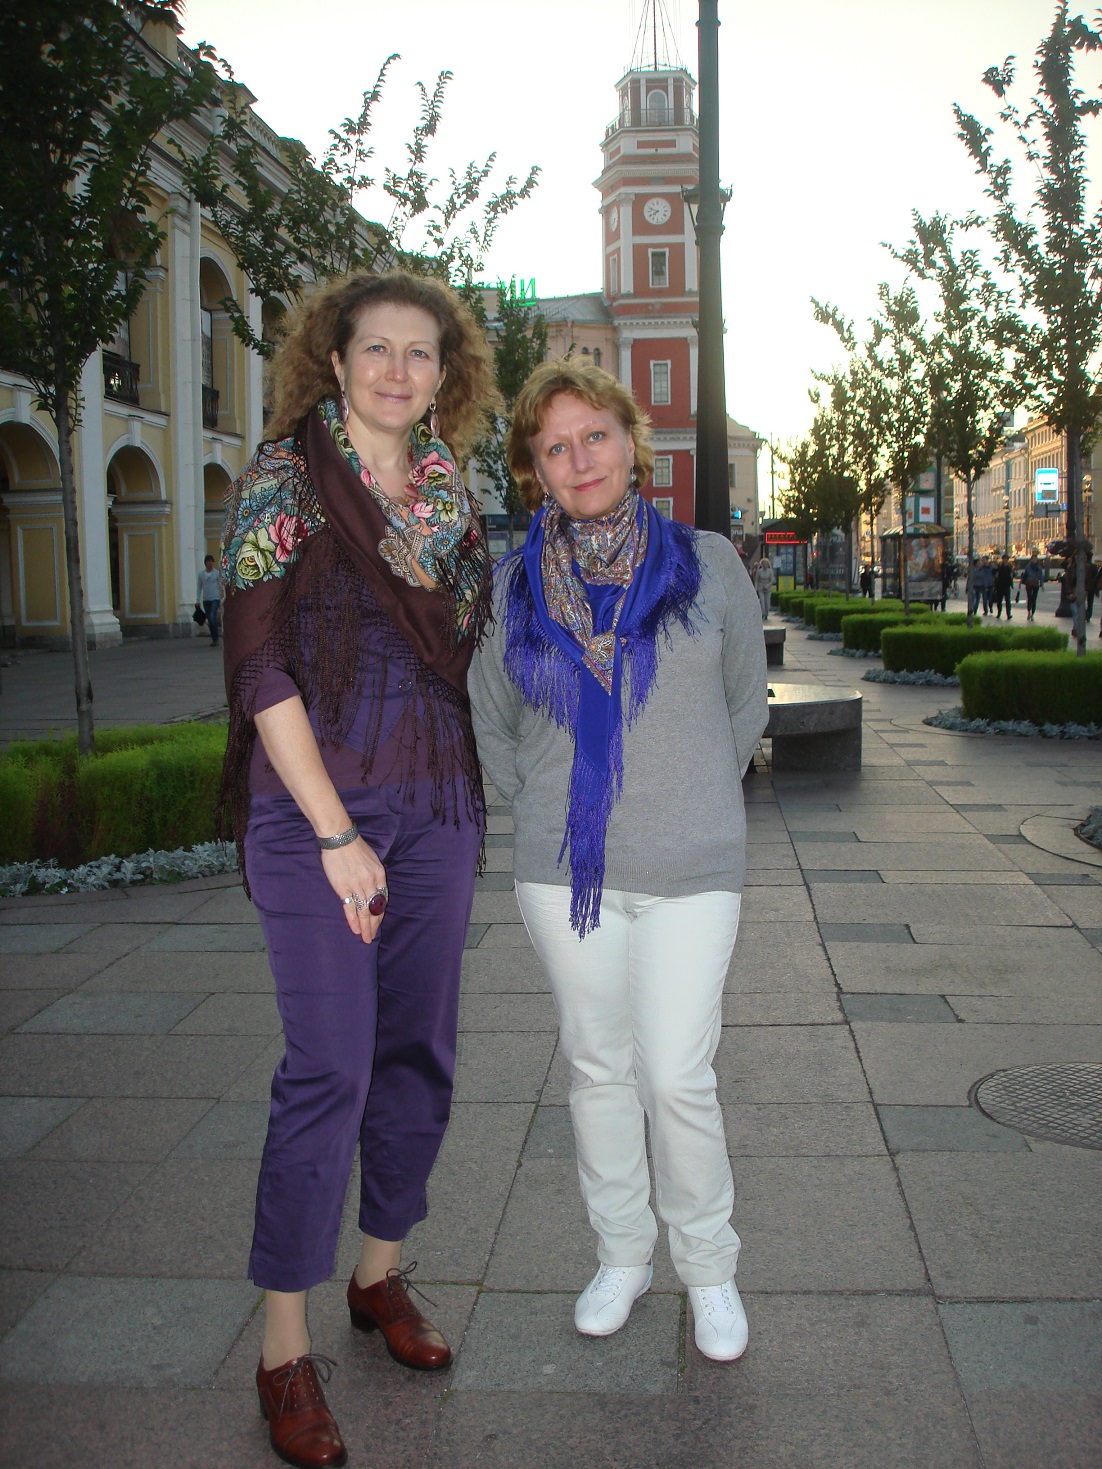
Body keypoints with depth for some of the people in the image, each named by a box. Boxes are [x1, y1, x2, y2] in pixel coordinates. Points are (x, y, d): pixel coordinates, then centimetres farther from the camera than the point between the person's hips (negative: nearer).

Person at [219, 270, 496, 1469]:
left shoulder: (450, 493, 10)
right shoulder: (284, 477, -6)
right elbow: (260, 664, -12)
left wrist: (471, 803, 10)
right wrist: (334, 835, -14)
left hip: (435, 804, 6)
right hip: (315, 801, -5)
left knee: (418, 1051, 11)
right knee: (330, 1067, -6)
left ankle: (382, 1272, 32)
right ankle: (284, 1348, 10)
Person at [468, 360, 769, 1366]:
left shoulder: (708, 565, -1)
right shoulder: (514, 588, 2)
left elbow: (745, 705, 11)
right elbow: (492, 724, 17)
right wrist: (543, 812, 10)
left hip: (691, 871, -2)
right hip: (565, 871, 2)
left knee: (677, 1078, -3)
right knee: (599, 1067, 12)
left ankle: (709, 1265, 22)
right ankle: (622, 1254, 31)